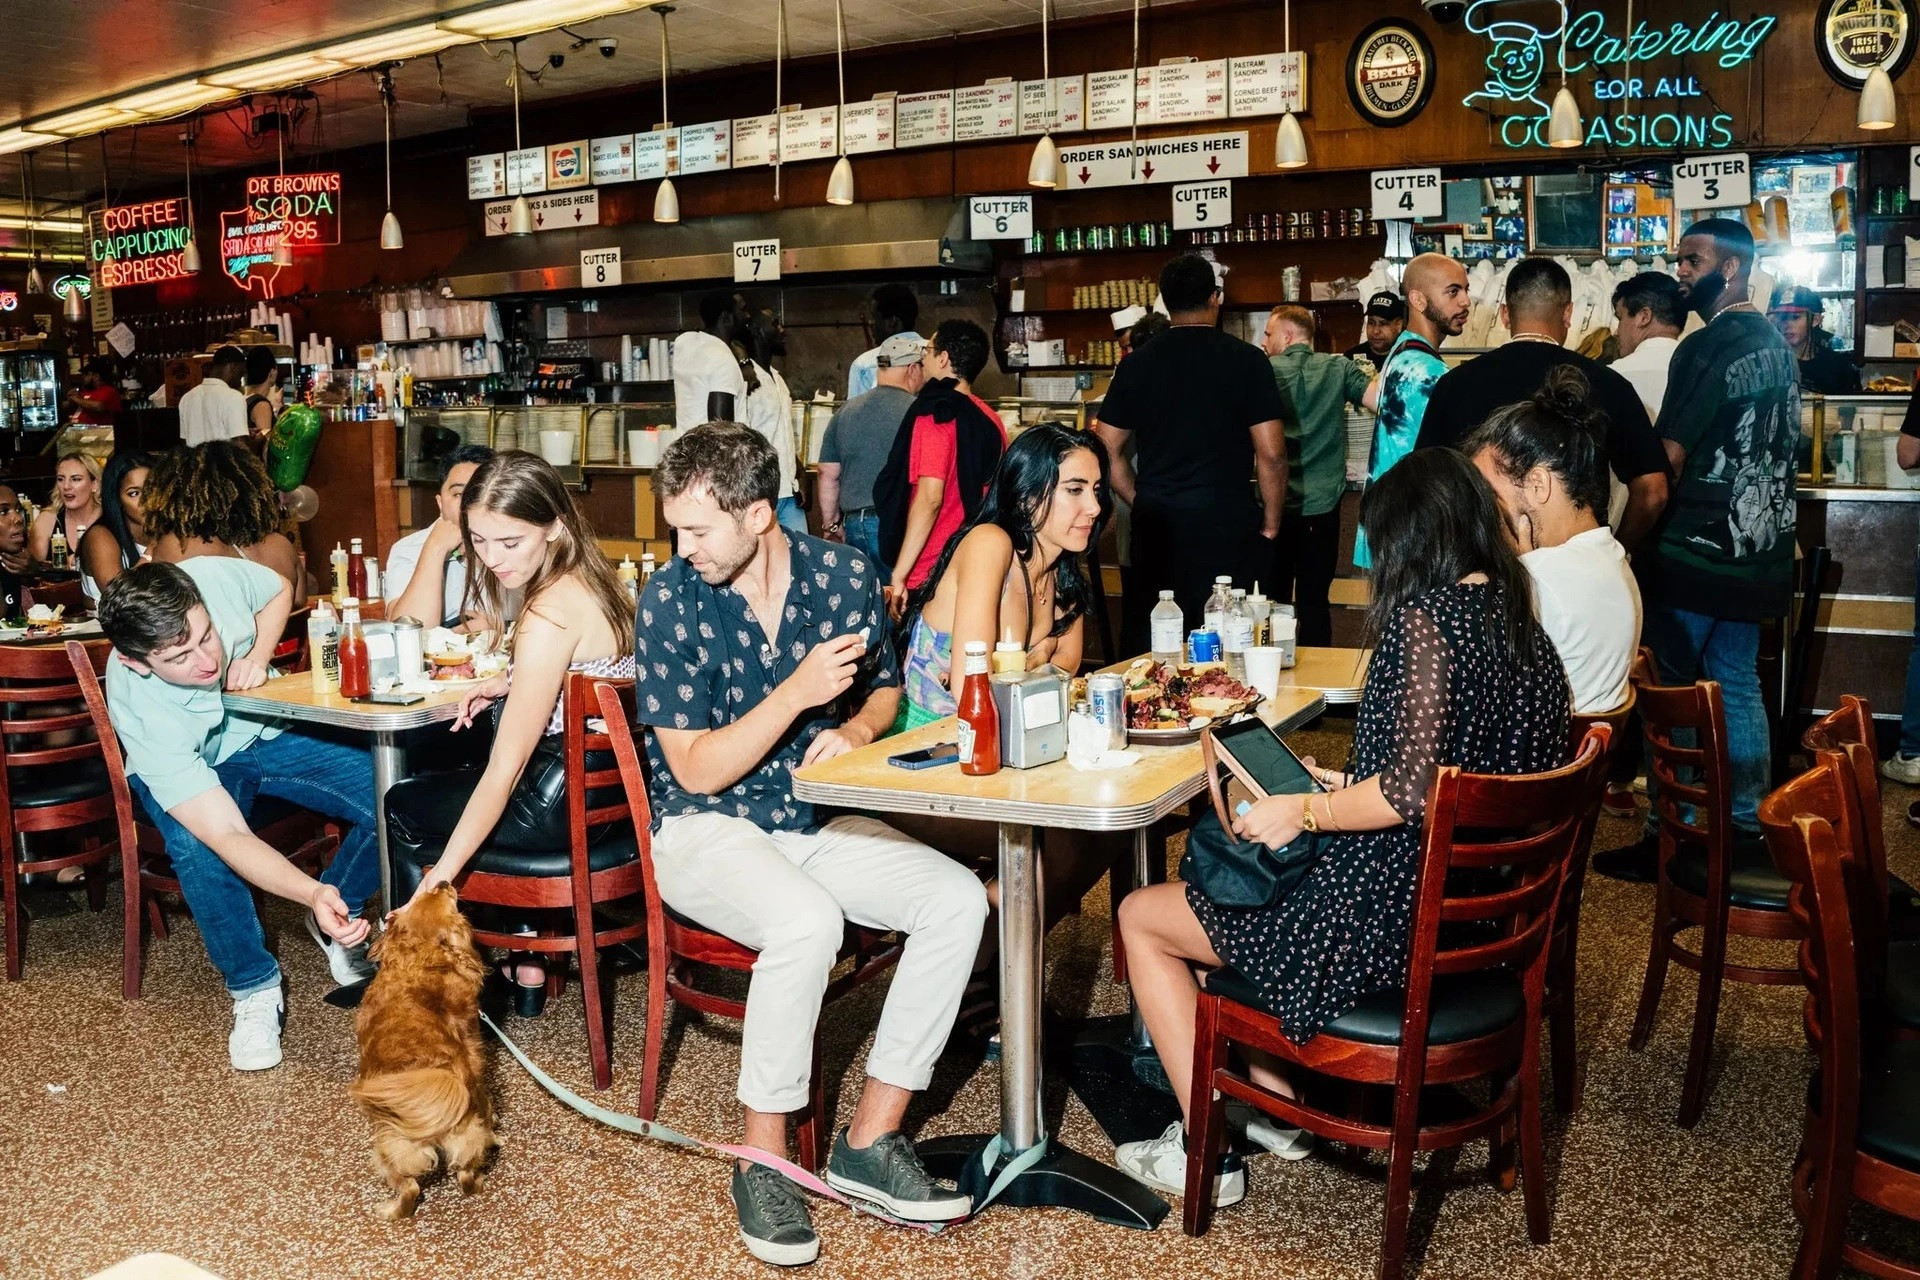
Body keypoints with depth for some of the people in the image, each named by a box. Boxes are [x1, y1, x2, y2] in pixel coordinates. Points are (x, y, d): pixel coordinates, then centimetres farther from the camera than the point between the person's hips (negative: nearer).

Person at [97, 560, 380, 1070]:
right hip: (188, 769, -3)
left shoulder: (214, 576, -30)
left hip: (269, 731, 3)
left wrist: (257, 658, -21)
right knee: (197, 848, -36)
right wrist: (312, 893, -55)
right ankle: (255, 991, -13)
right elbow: (227, 835, -40)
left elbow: (279, 590, -3)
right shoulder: (142, 713, -36)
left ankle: (336, 923, 8)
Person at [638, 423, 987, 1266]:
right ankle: (762, 1159, -14)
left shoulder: (842, 574, -2)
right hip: (705, 827, -4)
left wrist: (857, 728, -9)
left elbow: (884, 689, 15)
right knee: (807, 919, -35)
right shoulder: (671, 597, -12)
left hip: (817, 820, 5)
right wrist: (797, 693, -24)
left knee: (959, 899, -17)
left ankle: (871, 1139, -7)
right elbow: (696, 769, -13)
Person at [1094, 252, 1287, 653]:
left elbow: (1108, 451, 7)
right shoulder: (1246, 360, -3)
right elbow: (1271, 455, -7)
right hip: (1228, 526, -3)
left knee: (1147, 649, 7)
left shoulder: (1136, 364, 6)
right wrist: (1270, 525, 4)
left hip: (1155, 528, 3)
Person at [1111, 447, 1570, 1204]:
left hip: (1388, 920, -9)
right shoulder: (1528, 633, 6)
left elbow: (1409, 792, -27)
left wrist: (1305, 811, -11)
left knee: (1141, 915, 8)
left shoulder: (1426, 618, -18)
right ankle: (1276, 1102, 32)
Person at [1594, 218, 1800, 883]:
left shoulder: (1707, 348, -16)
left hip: (1694, 552, -8)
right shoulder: (1778, 345, 12)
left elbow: (1665, 465, -20)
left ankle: (1669, 838, 5)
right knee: (1738, 685, 14)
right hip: (1760, 551, 8)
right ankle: (1747, 826, 21)